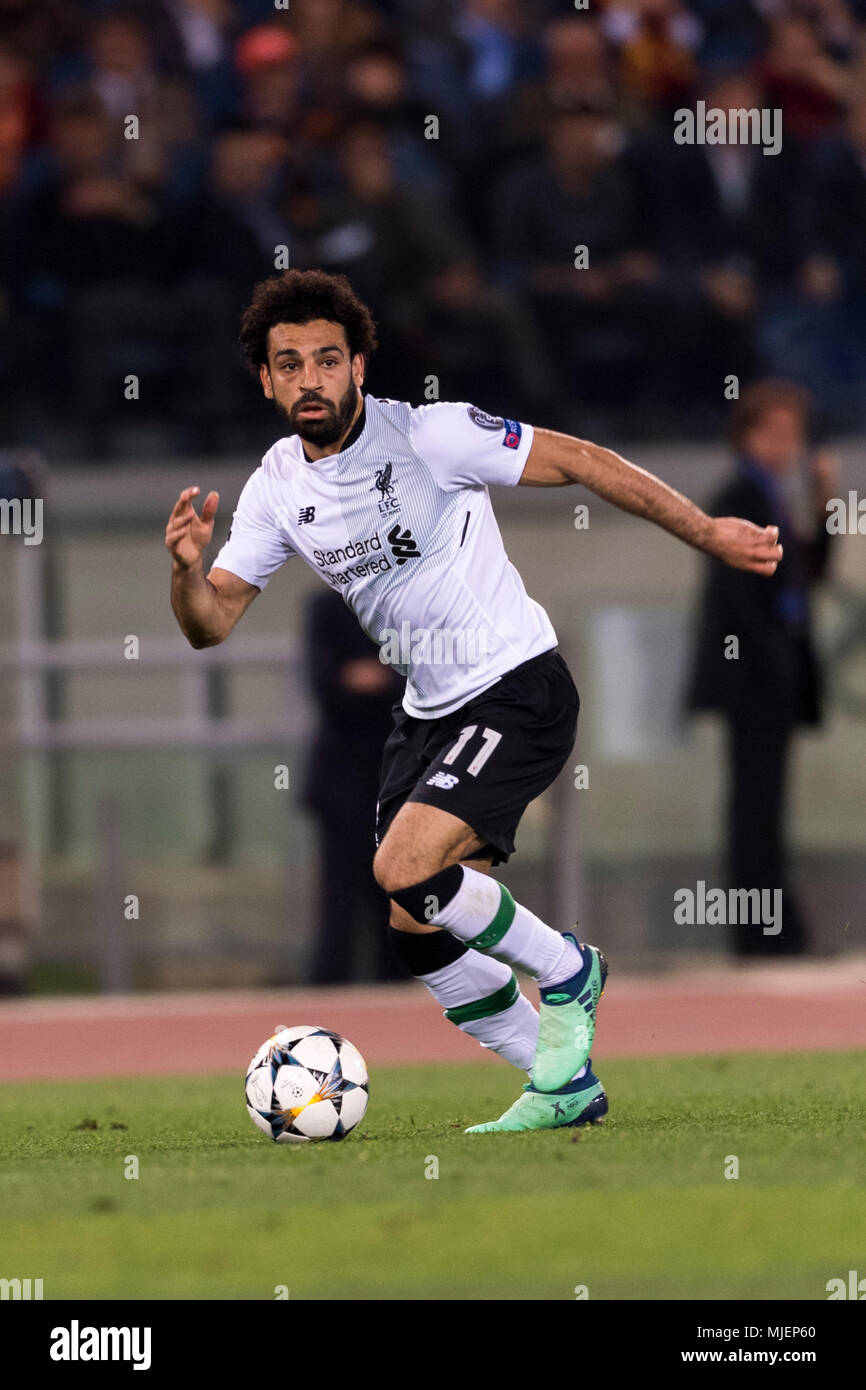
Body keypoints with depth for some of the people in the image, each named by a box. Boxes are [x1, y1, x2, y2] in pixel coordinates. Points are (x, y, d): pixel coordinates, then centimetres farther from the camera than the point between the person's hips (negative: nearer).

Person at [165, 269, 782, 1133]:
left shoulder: (430, 435, -16)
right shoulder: (277, 487, 2)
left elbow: (579, 462, -12)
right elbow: (212, 623, 2)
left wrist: (705, 532, -14)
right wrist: (185, 567, -21)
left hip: (518, 689, -7)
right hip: (428, 709, 7)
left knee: (404, 870, -23)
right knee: (418, 936, 4)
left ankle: (565, 974, 0)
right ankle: (563, 1085, 20)